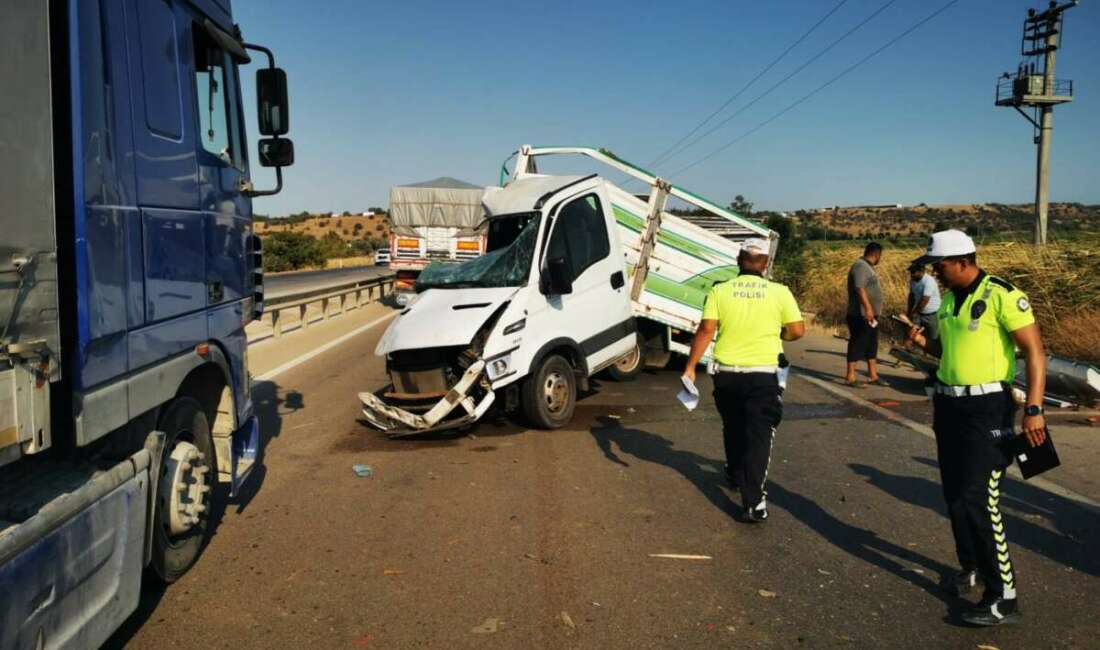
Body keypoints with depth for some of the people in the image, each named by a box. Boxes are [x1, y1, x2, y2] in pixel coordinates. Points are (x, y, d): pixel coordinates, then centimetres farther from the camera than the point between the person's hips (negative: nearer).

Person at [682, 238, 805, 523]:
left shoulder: (719, 291, -3)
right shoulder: (780, 292, -4)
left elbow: (706, 331, -9)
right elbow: (797, 331, -2)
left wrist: (690, 367, -5)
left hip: (727, 374, 2)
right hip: (763, 375, -2)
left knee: (733, 428, 24)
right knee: (758, 435, -1)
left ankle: (736, 475, 44)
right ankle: (754, 502, -10)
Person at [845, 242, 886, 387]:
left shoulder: (867, 267, 17)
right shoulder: (861, 266, -16)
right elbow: (860, 288, -27)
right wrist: (868, 308, -33)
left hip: (870, 315, 10)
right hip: (861, 315, -10)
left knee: (872, 345, 14)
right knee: (858, 344, -7)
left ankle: (873, 375, 21)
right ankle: (850, 376, -3)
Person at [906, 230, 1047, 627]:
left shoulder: (1002, 295, -14)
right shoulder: (948, 300, 10)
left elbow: (1035, 351, -16)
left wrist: (1034, 409, -22)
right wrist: (923, 343, 2)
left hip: (987, 408, -8)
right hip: (949, 404, 8)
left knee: (978, 499, -12)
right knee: (954, 495, 14)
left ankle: (1004, 596, -3)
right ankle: (971, 567, 33)